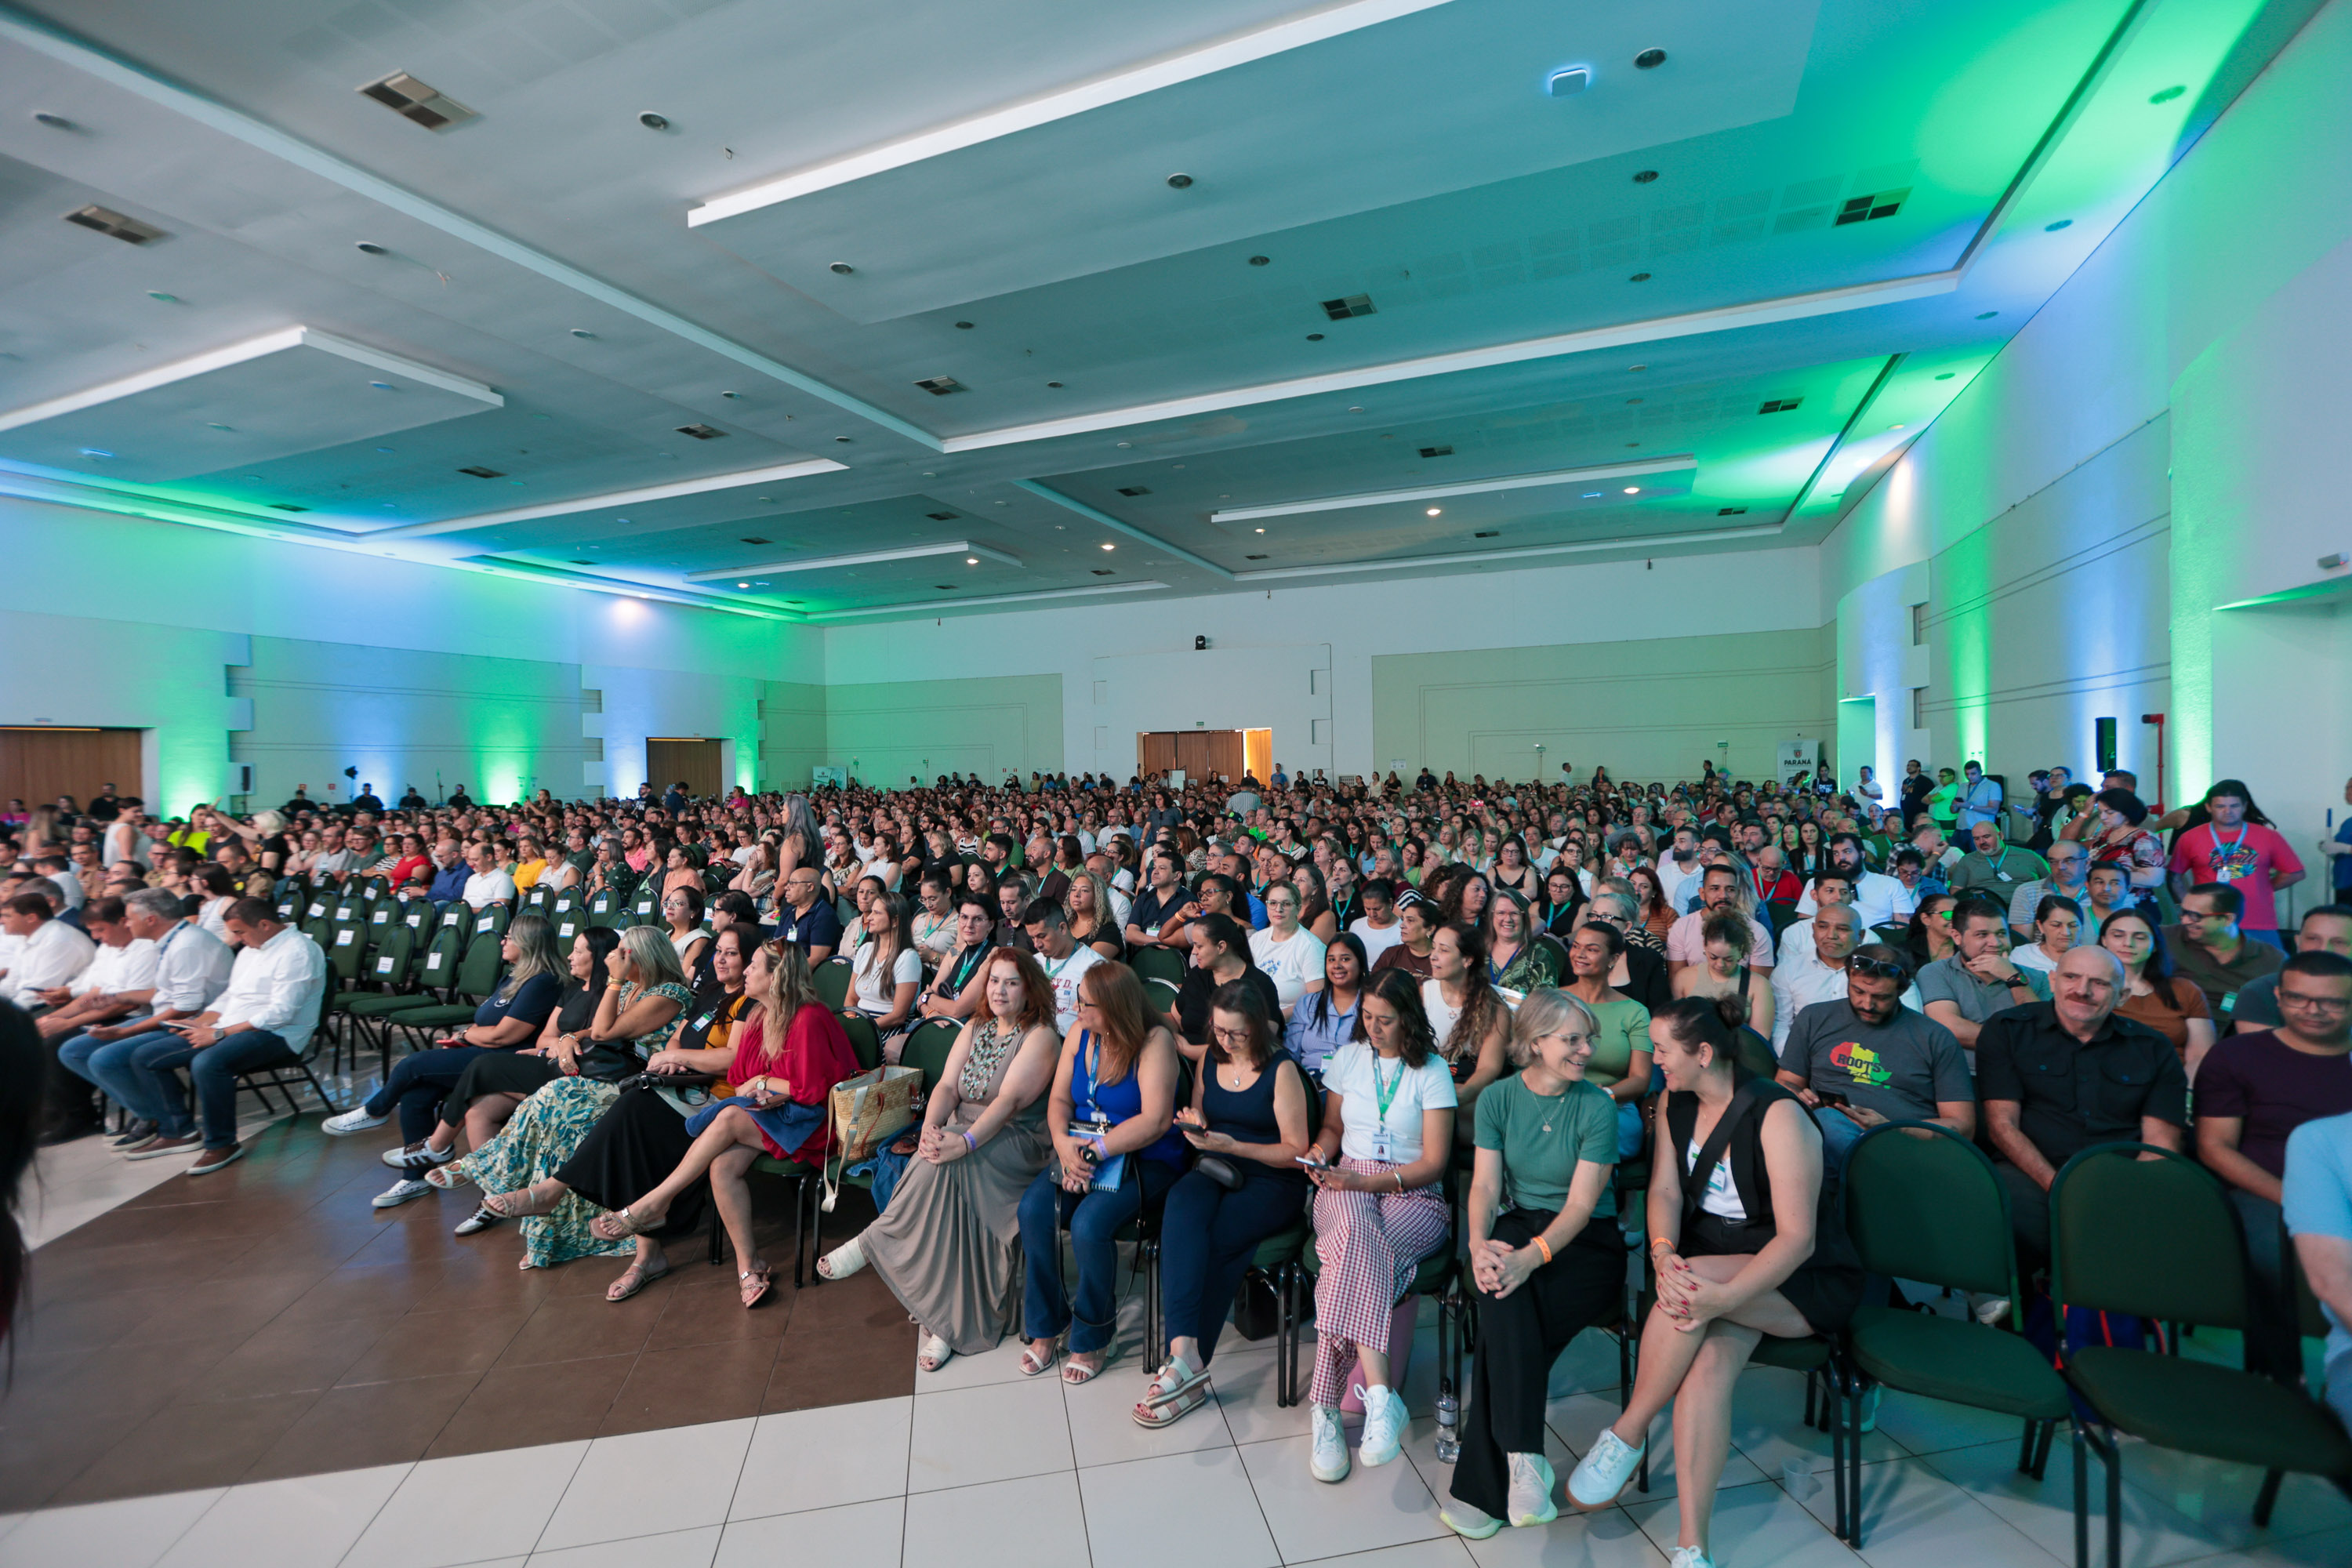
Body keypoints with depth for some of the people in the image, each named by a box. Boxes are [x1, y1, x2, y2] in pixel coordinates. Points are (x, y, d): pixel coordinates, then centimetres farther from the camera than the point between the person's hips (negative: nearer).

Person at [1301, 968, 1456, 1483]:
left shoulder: (1432, 1072, 0)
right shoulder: (1348, 1058, 12)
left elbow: (1434, 1163, -4)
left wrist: (1367, 1180, -15)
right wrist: (1321, 1152, -3)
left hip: (1411, 1194, -2)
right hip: (1346, 1185, 2)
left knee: (1351, 1253, -34)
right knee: (1357, 1235, -35)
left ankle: (1326, 1404, -32)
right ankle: (1378, 1393, -41)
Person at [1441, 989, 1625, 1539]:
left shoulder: (1597, 1106, -8)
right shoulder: (1498, 1099, 1)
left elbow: (1581, 1203, -14)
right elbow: (1485, 1184, -4)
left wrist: (1531, 1255, -31)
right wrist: (1479, 1245, -25)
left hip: (1588, 1243, -2)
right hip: (1518, 1229, 2)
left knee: (1505, 1317, -29)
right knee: (1503, 1293, -33)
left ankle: (1484, 1486, -19)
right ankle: (1523, 1456, -27)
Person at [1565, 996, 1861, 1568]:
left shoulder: (1776, 1115, -20)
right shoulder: (1674, 1103, 1)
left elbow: (1798, 1237, -23)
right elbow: (1665, 1190, -2)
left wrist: (1721, 1296, -35)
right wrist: (1663, 1252, -24)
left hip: (1804, 1283, -4)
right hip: (1717, 1268, 5)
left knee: (1692, 1281, -33)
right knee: (1708, 1365, -26)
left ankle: (1627, 1433, -16)